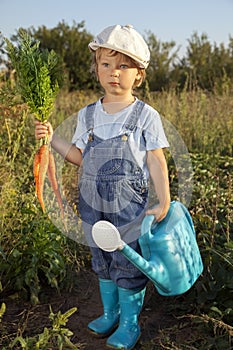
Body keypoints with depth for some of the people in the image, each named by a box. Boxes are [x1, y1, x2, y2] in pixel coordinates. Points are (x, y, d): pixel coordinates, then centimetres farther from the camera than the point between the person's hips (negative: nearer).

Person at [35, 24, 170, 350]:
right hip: (94, 206, 5)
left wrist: (164, 203, -10)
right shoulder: (87, 115, 3)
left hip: (130, 207, -4)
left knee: (128, 264, 7)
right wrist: (52, 139, -3)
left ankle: (129, 323, 28)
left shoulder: (146, 115, -8)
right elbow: (80, 156, 9)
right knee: (102, 262, 19)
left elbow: (156, 161, -7)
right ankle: (110, 314, 40)